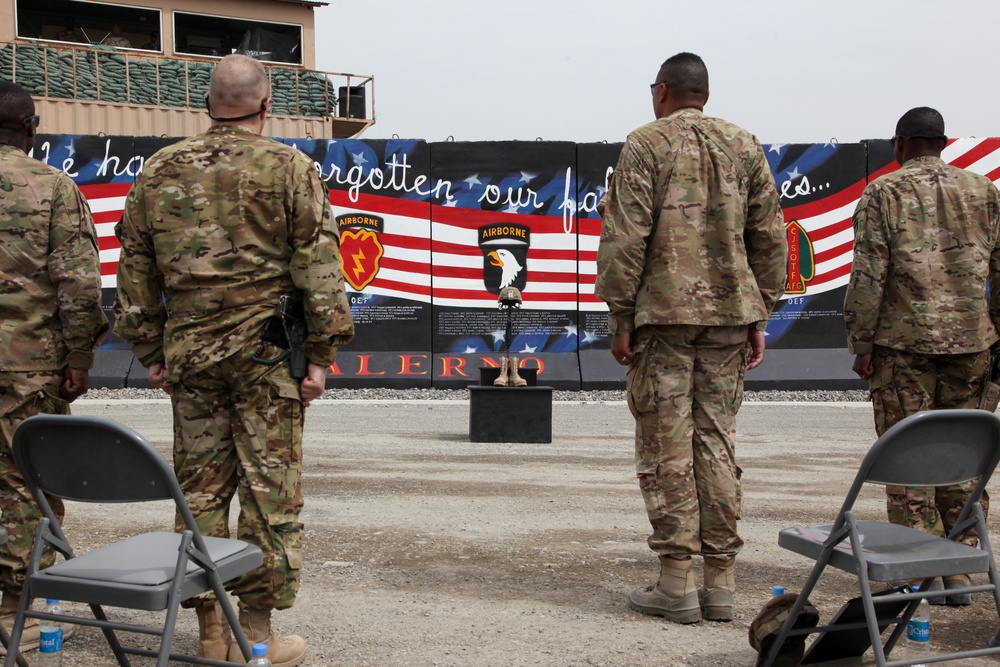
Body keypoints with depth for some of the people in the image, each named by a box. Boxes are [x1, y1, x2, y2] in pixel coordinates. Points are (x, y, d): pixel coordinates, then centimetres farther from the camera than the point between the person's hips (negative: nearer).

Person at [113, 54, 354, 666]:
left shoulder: (160, 170, 9)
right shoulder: (290, 168, -2)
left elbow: (136, 268, 11)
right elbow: (318, 267, -6)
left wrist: (150, 351, 18)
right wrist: (322, 354, -3)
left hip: (189, 351, 4)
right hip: (267, 350, -3)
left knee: (200, 489, 10)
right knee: (269, 489, 3)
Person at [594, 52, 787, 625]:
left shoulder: (646, 145, -3)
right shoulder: (745, 147, 10)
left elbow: (625, 237, -10)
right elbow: (769, 237, 9)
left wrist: (620, 316, -5)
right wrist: (758, 316, 14)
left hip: (662, 313, -4)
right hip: (728, 316, 4)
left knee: (666, 447, 1)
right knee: (718, 442, 9)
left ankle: (677, 583, 2)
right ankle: (721, 583, 11)